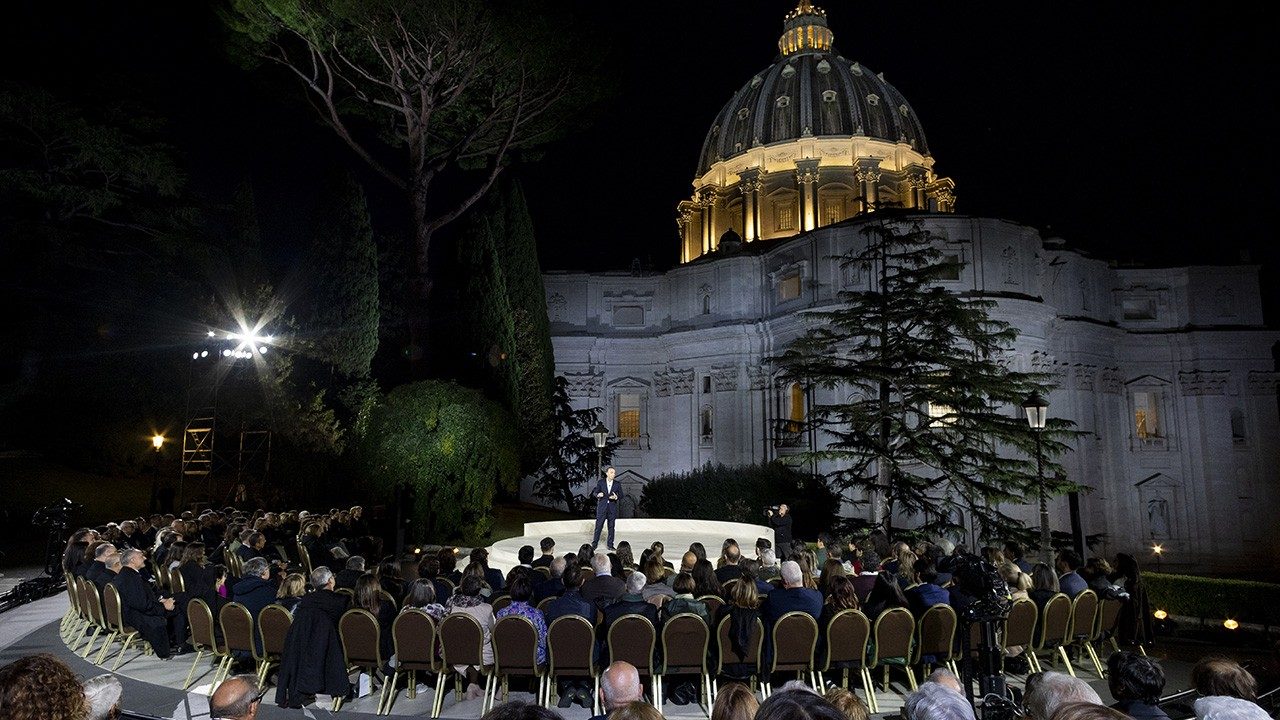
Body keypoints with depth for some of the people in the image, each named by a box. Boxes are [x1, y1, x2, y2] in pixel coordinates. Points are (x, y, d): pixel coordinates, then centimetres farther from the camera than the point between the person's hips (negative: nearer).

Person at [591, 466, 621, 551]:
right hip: (602, 508, -1)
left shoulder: (617, 484, 6)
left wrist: (616, 497, -14)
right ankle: (594, 544, 10)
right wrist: (598, 495, -19)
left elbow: (621, 495, 7)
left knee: (611, 527, 4)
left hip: (612, 508, 1)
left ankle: (610, 545, 13)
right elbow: (594, 493, 3)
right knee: (598, 526, -1)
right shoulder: (600, 482, 3)